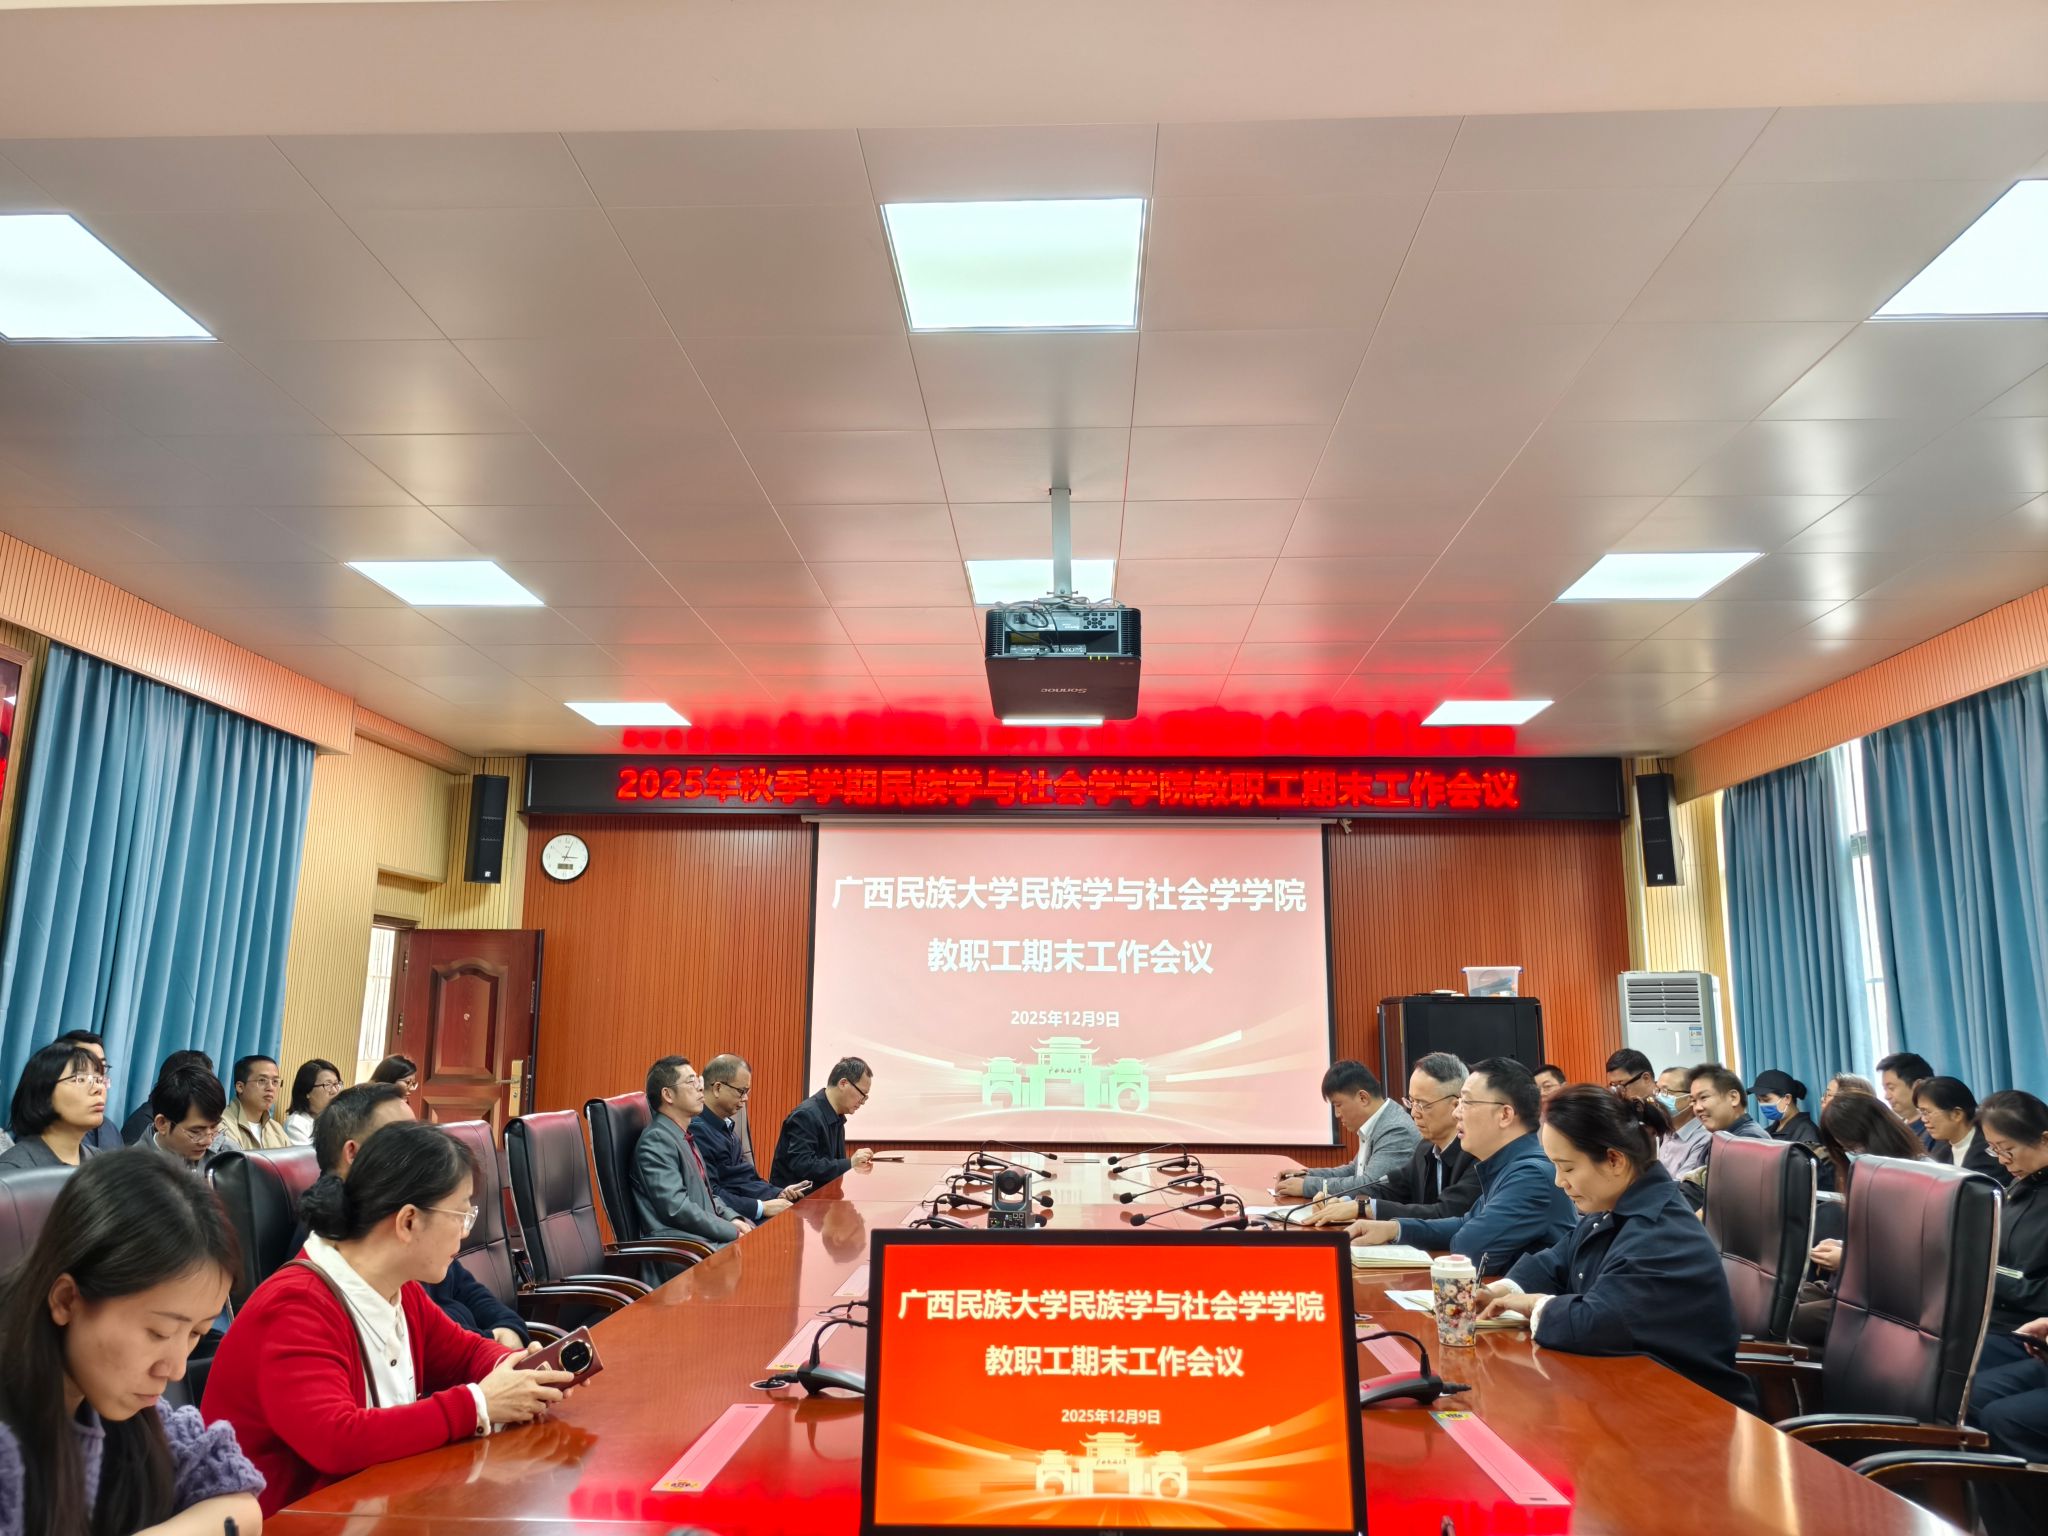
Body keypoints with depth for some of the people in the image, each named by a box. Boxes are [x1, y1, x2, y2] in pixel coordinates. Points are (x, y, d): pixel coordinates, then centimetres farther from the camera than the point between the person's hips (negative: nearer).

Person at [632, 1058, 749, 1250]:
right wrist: (733, 1231, -15)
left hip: (707, 1236, 9)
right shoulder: (656, 1140, -10)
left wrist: (733, 1219, 4)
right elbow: (677, 1207, -18)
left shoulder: (683, 1138, 19)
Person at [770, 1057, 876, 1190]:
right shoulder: (806, 1115, -16)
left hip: (818, 1194, 8)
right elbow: (802, 1167, -24)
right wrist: (850, 1163, -23)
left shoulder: (836, 1118, 10)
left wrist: (857, 1164, -3)